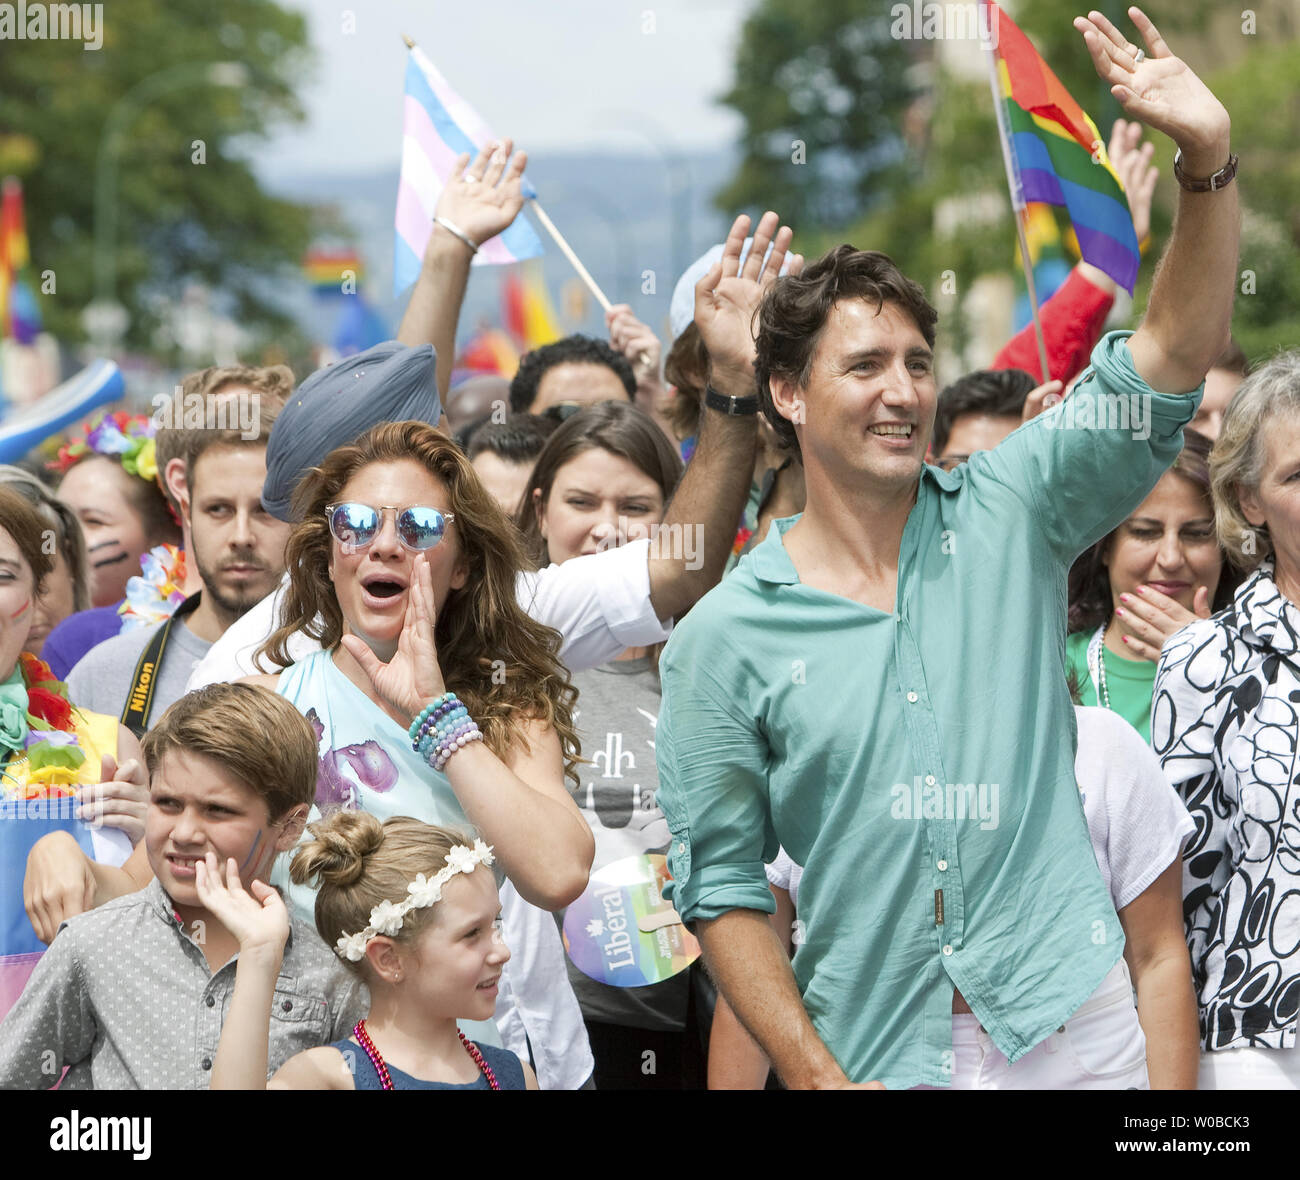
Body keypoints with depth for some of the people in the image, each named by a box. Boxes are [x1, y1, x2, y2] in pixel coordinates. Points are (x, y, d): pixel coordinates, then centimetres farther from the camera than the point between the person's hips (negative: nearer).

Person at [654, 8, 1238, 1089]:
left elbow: (1171, 360, -4)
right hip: (873, 1061, -1)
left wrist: (1207, 159, -17)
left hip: (1075, 1023, 1)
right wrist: (819, 1078, -9)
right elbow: (722, 885, 0)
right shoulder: (725, 639, -2)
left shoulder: (1008, 519, 3)